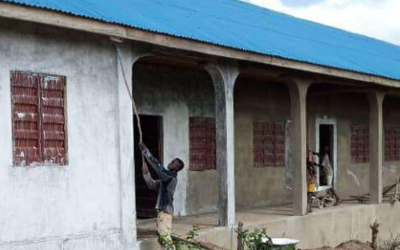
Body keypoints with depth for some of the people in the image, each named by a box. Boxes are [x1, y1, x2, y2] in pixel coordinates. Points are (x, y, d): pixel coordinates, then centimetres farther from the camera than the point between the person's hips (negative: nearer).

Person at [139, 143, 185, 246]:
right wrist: (146, 173, 5)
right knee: (161, 235, 15)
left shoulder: (170, 176, -13)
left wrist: (145, 150, -14)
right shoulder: (166, 177, 15)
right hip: (162, 209, 10)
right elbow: (152, 185, 19)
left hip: (165, 210, -10)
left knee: (165, 236, -11)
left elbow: (156, 164, -18)